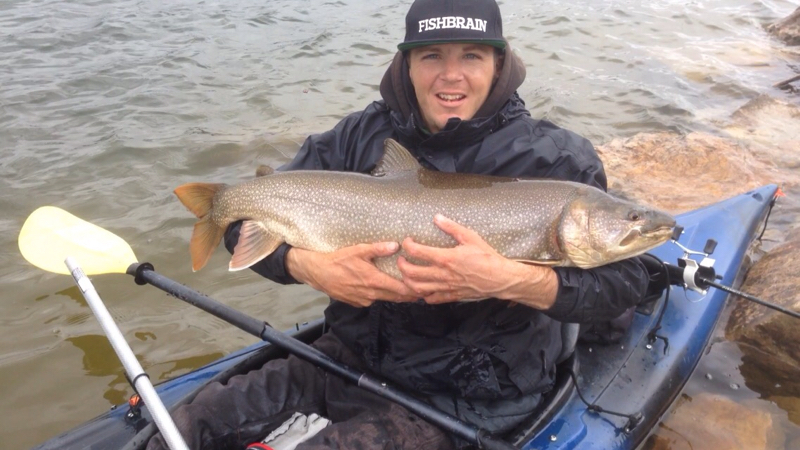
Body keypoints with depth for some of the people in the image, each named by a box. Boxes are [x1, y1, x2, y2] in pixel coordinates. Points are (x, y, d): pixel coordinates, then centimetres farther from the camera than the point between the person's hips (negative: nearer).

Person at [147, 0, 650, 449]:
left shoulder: (554, 159, -12)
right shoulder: (363, 135, -2)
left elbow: (627, 280, -15)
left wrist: (511, 279, -33)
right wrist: (309, 265, -24)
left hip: (456, 400, -4)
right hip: (352, 355, 5)